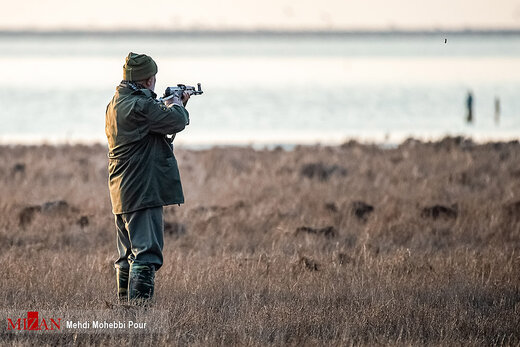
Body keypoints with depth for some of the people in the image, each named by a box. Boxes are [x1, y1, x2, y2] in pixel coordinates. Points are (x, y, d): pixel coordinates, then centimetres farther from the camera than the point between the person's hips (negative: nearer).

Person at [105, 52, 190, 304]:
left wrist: (171, 106, 24)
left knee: (128, 255, 17)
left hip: (122, 194, 10)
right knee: (146, 254, -10)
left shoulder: (116, 104, 14)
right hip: (142, 192, -10)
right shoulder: (139, 106, -18)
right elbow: (177, 122, -14)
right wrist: (177, 105, 5)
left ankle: (125, 304, 21)